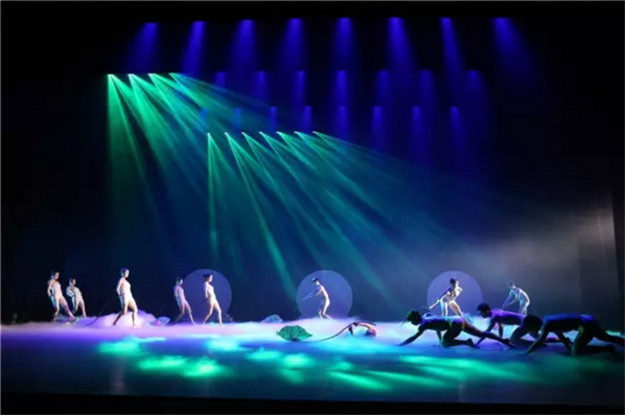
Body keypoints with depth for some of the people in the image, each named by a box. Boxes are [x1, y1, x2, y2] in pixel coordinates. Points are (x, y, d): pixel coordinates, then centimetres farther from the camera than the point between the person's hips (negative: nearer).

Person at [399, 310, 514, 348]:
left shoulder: (424, 324, -10)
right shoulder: (426, 316, 14)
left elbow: (413, 337, -16)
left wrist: (399, 345, -13)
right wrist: (440, 339, 32)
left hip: (455, 324, -9)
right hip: (459, 320, 9)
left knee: (444, 343, -10)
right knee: (482, 334, 14)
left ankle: (467, 342, -8)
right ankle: (504, 341, 16)